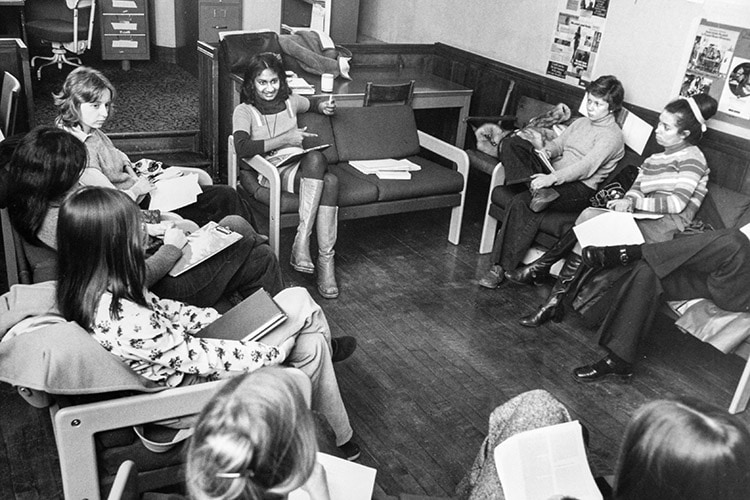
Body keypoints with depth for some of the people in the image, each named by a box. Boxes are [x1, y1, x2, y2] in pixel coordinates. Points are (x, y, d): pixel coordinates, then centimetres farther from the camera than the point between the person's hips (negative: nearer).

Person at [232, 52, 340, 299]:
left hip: (300, 170, 5)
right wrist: (285, 140, -19)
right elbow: (242, 148, -18)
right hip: (265, 175, -5)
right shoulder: (244, 111, 0)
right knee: (316, 159, -33)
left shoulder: (290, 102, 17)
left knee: (330, 180, -31)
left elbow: (314, 103, 39)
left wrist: (325, 107, 15)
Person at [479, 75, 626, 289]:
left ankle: (501, 268, -30)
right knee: (511, 143, -9)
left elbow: (586, 166, -20)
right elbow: (558, 143, 18)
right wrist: (545, 150, -8)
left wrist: (552, 178, -33)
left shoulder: (612, 135, -7)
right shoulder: (581, 122, 20)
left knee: (522, 202, -34)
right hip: (553, 173, 8)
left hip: (579, 188, -8)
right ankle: (538, 190, -30)